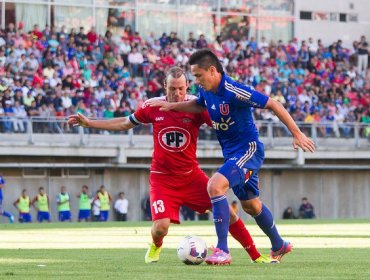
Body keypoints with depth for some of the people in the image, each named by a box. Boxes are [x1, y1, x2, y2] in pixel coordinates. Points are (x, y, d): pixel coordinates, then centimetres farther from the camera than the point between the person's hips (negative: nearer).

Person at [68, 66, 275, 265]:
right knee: (161, 227, -17)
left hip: (191, 175, 0)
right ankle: (155, 247, 21)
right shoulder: (153, 107, -5)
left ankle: (255, 255, 6)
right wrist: (89, 123, 12)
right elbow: (125, 124, 11)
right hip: (162, 178, 0)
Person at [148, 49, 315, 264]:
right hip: (232, 154, 9)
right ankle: (279, 246, 41)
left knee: (215, 185, -26)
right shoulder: (206, 91, -2)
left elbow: (272, 104, -22)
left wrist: (297, 133, -21)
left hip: (248, 149, -9)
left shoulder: (233, 91, -26)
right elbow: (199, 105, 25)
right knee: (250, 204, 20)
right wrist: (172, 106, 13)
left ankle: (223, 251, -24)